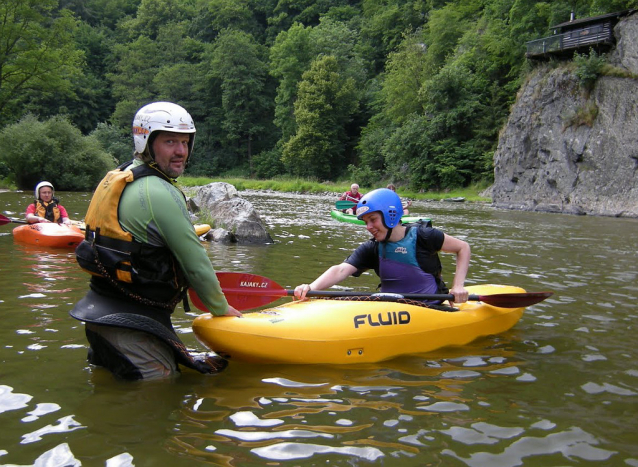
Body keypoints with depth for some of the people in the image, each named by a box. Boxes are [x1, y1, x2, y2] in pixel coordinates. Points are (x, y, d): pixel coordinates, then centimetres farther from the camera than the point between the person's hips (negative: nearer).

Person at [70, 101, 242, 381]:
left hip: (101, 312, 10)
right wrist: (222, 309, 1)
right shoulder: (159, 193, -19)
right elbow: (196, 264, -13)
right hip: (129, 323, -10)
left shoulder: (117, 178, 10)